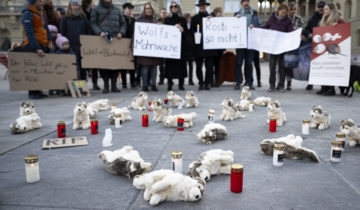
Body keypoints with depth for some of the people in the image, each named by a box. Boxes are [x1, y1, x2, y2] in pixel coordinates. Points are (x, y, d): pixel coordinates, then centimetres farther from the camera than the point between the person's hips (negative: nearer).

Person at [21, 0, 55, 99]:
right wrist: (37, 49, -24)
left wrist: (50, 41, 2)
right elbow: (30, 33, -17)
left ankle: (38, 91, 15)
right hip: (32, 46, -7)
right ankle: (33, 92, 2)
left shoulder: (41, 12, 15)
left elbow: (46, 27, 17)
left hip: (44, 45, 7)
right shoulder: (27, 14, -10)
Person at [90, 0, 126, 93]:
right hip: (102, 40, -2)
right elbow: (93, 23, 4)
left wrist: (121, 32, 1)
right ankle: (106, 86, 5)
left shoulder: (117, 10, 19)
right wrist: (99, 32, -13)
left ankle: (114, 86, 9)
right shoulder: (96, 9, 10)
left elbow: (123, 23, 19)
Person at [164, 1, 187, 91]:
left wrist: (182, 29, -11)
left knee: (181, 62, -4)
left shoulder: (183, 19, 13)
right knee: (170, 63, -4)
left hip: (180, 44, 0)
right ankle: (169, 84, 2)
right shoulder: (167, 19, 13)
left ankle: (181, 84, 2)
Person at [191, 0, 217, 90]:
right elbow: (192, 30, 10)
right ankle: (201, 83, 10)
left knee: (209, 66, -2)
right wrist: (195, 34, -11)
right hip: (198, 45, 0)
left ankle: (207, 83, 8)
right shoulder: (194, 18, 12)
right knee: (199, 66, 1)